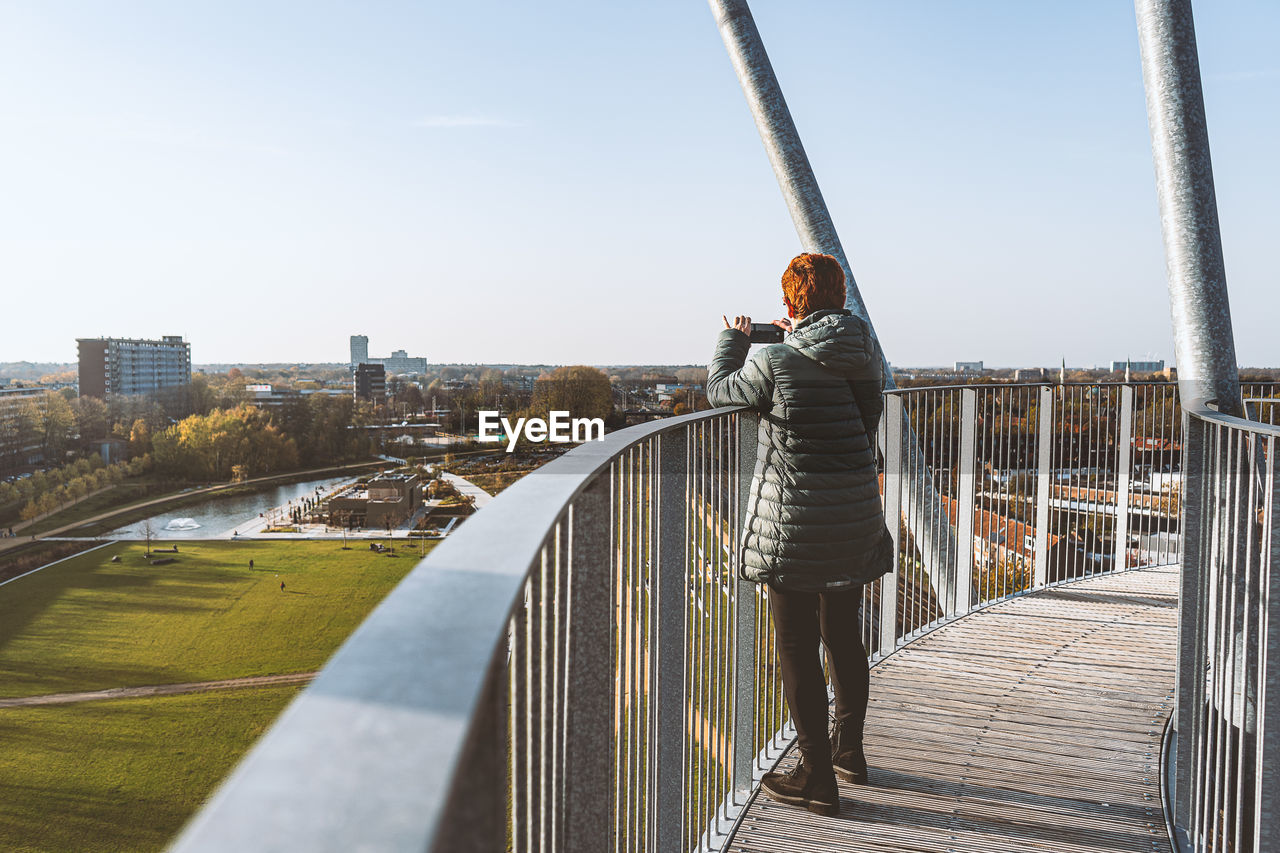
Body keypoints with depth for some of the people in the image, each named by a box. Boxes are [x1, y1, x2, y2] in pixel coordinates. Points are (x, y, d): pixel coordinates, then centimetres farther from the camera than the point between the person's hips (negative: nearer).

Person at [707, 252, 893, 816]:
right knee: (845, 637, 21)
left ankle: (817, 778, 15)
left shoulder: (774, 362, -15)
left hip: (796, 527, -6)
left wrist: (733, 340, 22)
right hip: (856, 521, 6)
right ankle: (849, 749, 39)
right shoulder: (866, 355, 0)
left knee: (798, 648, 6)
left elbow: (719, 389, 4)